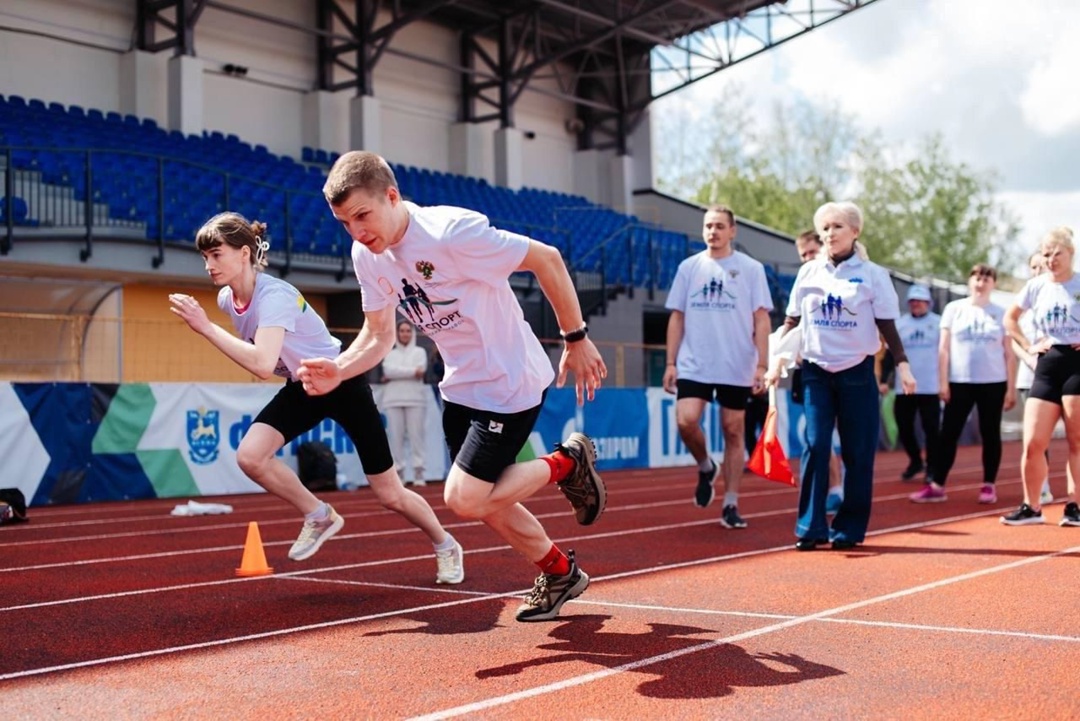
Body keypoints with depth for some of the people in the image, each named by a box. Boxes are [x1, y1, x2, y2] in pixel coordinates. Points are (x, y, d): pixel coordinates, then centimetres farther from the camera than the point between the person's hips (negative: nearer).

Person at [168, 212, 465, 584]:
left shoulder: (273, 296, -31)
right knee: (250, 456, -18)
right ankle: (320, 517, 5)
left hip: (343, 383, -7)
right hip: (302, 388, 7)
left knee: (389, 494, 1)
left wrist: (206, 328, -43)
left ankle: (446, 546, 28)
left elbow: (262, 365, -47)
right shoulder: (227, 298, -7)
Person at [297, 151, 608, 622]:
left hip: (510, 383, -8)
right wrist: (337, 371, -16)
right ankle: (560, 574, 36)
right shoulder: (367, 255, -5)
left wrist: (576, 339, -14)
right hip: (461, 386, 8)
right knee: (482, 503, 14)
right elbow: (378, 336, 4)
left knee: (464, 500, -13)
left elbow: (546, 259, -20)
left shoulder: (453, 231, -27)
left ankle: (565, 464, 10)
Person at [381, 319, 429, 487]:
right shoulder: (390, 354, 17)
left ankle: (418, 473, -9)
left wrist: (395, 375, -6)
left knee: (416, 435, -8)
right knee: (396, 436, -4)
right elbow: (388, 370, -3)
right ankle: (398, 472, -3)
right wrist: (412, 371, -10)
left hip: (415, 399, -2)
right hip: (393, 399, 2)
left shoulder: (419, 352, 12)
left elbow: (420, 369, -6)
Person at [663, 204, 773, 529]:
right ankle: (705, 467, 15)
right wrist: (671, 362, 3)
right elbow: (677, 317, 9)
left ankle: (730, 505, 13)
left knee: (734, 432, 3)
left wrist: (762, 365, -8)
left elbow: (761, 320, -1)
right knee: (686, 421, -16)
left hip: (736, 367, -1)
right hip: (693, 365, 1)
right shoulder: (689, 267, 7)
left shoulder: (751, 269, 1)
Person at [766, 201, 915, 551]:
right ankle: (811, 527, -1)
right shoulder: (808, 272, 7)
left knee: (858, 453, 2)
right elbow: (791, 322, 11)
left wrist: (903, 366, -8)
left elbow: (887, 326, 1)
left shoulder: (873, 274, 0)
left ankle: (850, 528, 12)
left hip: (857, 371, -1)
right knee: (815, 447, -6)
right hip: (816, 370, 2)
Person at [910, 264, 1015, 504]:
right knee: (949, 433, -1)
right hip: (960, 382, 0)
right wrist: (943, 382, -2)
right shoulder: (954, 309, 5)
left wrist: (1011, 387, 1)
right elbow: (944, 348, 4)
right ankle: (936, 485, 1)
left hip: (993, 383, 0)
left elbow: (1009, 354, 6)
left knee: (990, 434, 5)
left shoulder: (1001, 314, 6)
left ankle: (989, 485, 13)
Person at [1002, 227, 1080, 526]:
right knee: (1032, 444, -2)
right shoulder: (1036, 286, 9)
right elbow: (1010, 318, 24)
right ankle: (1031, 507, 11)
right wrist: (1028, 346, 11)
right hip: (1047, 365, 3)